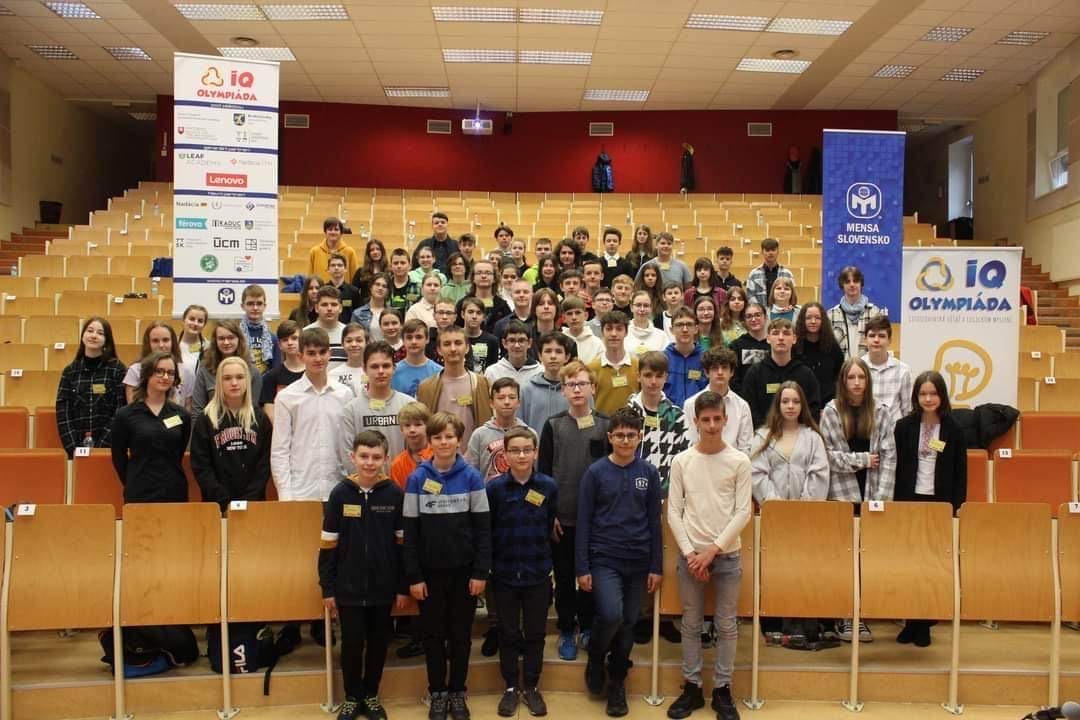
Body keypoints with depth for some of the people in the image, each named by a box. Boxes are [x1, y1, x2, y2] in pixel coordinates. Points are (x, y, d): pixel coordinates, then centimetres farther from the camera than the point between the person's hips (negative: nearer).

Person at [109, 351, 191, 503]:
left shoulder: (182, 415, 4)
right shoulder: (125, 415, -2)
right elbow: (118, 458, 5)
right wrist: (133, 484, 8)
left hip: (175, 492, 2)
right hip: (139, 494, -2)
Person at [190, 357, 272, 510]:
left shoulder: (260, 418, 5)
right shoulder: (206, 420, 2)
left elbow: (265, 462, 1)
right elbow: (201, 467, -3)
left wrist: (249, 500, -10)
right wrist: (225, 502, -12)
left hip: (253, 502, 1)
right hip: (217, 504, -1)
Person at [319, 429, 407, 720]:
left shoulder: (395, 494, -5)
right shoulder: (340, 493, -6)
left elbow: (403, 543, 0)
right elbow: (328, 544, -2)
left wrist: (403, 586, 0)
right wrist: (327, 587, -3)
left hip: (383, 587, 1)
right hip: (349, 587, -1)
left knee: (379, 643, 12)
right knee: (351, 644, 7)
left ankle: (371, 695, 32)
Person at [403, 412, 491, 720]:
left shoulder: (472, 477, -6)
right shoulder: (417, 478, -5)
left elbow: (483, 527, -4)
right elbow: (410, 531, -3)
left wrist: (481, 572, -7)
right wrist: (413, 576, -6)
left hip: (464, 570, 0)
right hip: (430, 571, 0)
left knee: (460, 635, 11)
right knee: (433, 635, 11)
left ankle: (457, 692, 27)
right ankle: (438, 693, 26)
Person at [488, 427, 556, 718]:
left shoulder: (548, 487, -5)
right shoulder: (495, 487, -8)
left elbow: (548, 527, 3)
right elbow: (486, 531, -3)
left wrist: (535, 553, 6)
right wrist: (497, 560, 0)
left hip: (538, 573, 1)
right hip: (505, 573, -1)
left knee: (535, 634, 12)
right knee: (508, 634, 12)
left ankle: (531, 687, 27)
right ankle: (511, 687, 27)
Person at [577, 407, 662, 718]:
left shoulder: (648, 473, 2)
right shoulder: (595, 472, -4)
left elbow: (654, 522, 6)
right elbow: (583, 522, -3)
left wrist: (656, 567, 3)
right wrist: (582, 567, -6)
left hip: (637, 562, 3)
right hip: (604, 559, -3)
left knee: (628, 624, 9)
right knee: (611, 615, -19)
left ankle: (617, 683, 28)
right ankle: (595, 658, 11)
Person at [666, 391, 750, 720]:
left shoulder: (739, 461, -3)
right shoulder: (681, 461, 0)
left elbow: (743, 512, -5)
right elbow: (674, 512, 0)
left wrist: (713, 549, -11)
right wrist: (690, 553, -9)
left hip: (727, 555, -1)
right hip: (690, 554, 1)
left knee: (726, 625, 7)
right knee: (691, 624, 9)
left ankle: (722, 690, 19)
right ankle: (692, 687, 20)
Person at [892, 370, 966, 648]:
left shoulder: (953, 429, 1)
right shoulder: (904, 426, 1)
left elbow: (961, 471, 3)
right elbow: (895, 466, 1)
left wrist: (957, 505, -2)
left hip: (940, 503, 0)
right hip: (909, 500, 0)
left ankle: (923, 623, 15)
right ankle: (912, 620, 15)